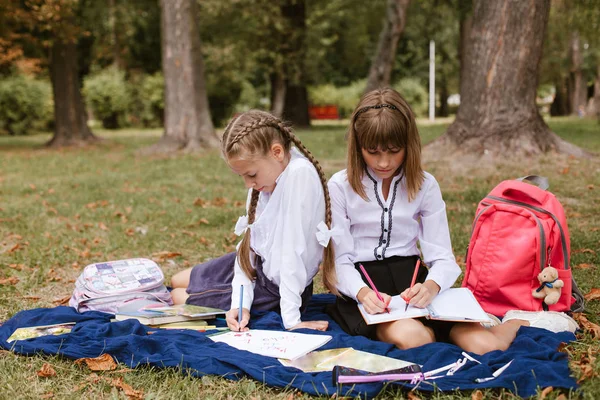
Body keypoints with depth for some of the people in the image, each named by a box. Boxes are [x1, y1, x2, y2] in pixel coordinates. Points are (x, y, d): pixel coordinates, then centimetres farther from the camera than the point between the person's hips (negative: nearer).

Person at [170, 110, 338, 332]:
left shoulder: (299, 174, -31)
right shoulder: (266, 172, -4)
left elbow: (293, 247, -31)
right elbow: (249, 240, -4)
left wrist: (292, 320, -29)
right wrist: (241, 303, -14)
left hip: (277, 286, -9)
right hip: (258, 264, 9)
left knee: (179, 298, 6)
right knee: (177, 281, 22)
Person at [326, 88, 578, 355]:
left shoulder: (425, 185, 2)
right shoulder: (340, 186, -5)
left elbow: (442, 257, -2)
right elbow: (340, 259, -7)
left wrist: (431, 286, -25)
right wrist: (362, 292, -28)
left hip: (411, 277, 2)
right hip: (363, 284, -2)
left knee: (485, 346, -20)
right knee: (412, 338, -36)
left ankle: (520, 320, 14)